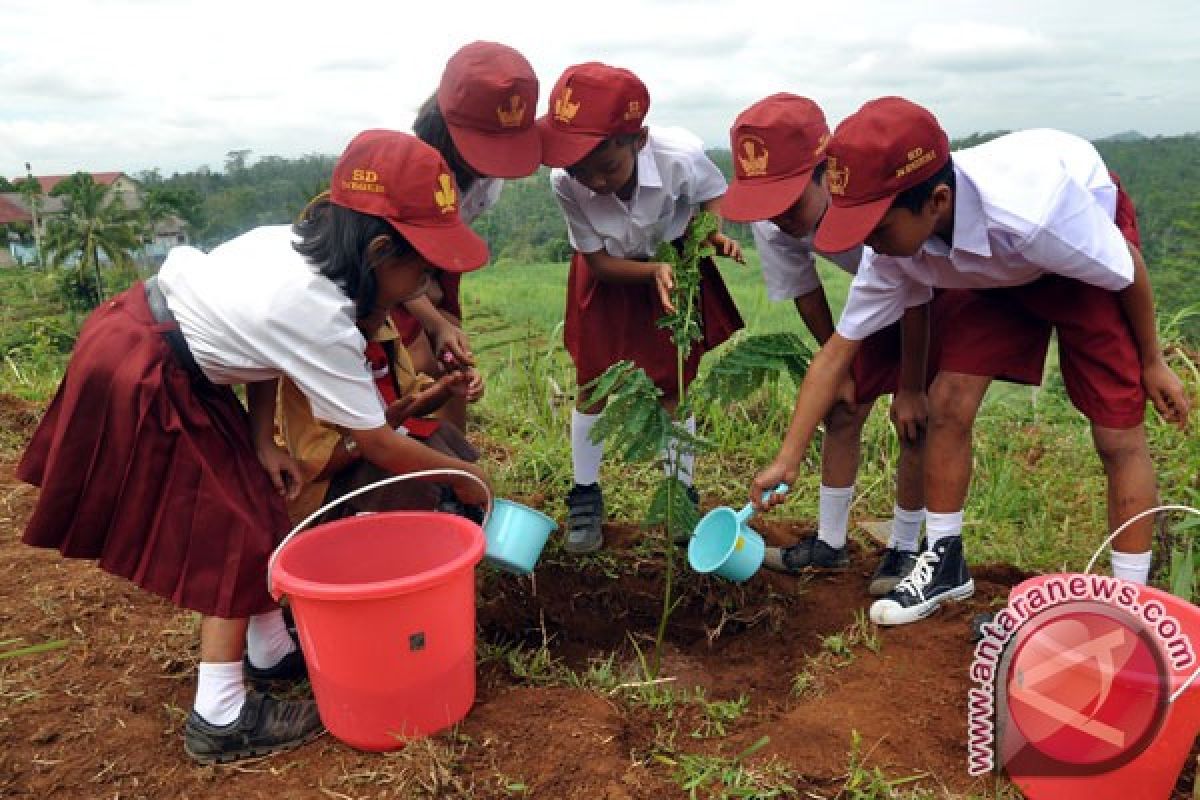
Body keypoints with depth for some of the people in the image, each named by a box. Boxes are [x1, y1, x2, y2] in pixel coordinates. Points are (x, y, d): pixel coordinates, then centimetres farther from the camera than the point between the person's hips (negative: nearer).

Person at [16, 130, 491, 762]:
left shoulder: (295, 245, -4)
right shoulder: (320, 319, -28)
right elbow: (378, 446, -19)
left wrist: (263, 443, 2)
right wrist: (463, 476, -6)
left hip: (154, 347, 9)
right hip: (138, 383, -9)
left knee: (255, 498, 14)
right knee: (236, 532, -3)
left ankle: (272, 650, 29)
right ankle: (220, 720, 6)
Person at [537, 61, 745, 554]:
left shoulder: (681, 156, -34)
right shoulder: (565, 182, -32)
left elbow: (712, 196, -9)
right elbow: (597, 260, -18)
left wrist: (713, 235, -30)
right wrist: (654, 271, -34)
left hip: (675, 266, 0)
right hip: (609, 276, 0)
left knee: (674, 384, 3)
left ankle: (682, 493, 20)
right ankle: (584, 495, 19)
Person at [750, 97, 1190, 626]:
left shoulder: (1032, 212, -44)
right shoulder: (893, 242, -27)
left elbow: (1129, 269, -23)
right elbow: (837, 350, -18)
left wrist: (1152, 361, -6)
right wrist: (787, 460, -18)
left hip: (1090, 258, -4)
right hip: (1002, 274, 4)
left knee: (1119, 434, -8)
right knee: (947, 401, -8)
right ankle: (946, 564, 9)